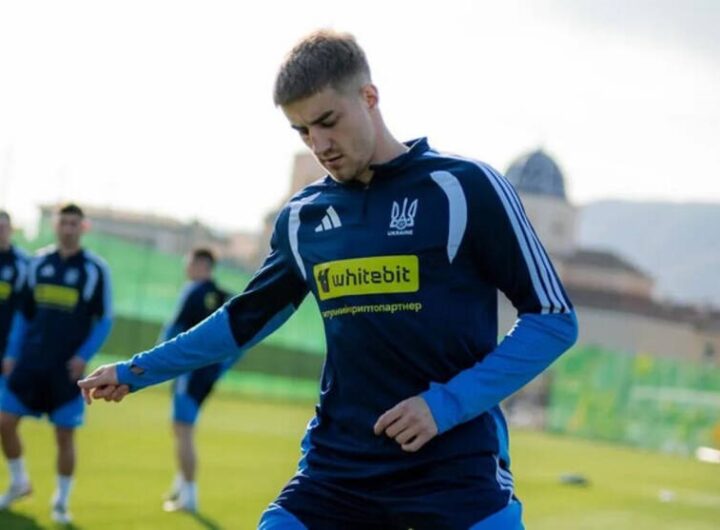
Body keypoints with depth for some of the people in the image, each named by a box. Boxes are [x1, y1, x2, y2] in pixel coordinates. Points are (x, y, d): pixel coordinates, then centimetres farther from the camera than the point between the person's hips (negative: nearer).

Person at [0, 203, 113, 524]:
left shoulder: (95, 269, -4)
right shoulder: (39, 263, 7)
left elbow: (104, 320, -2)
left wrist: (84, 356, -12)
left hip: (67, 368, -3)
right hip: (30, 362, 3)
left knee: (65, 435, 0)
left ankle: (61, 501, 16)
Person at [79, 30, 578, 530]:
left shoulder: (464, 188, -6)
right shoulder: (302, 216, 10)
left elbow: (553, 317, -6)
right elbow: (245, 318, 26)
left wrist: (446, 404, -14)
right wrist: (137, 371, 27)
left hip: (458, 465, -4)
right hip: (340, 464, 4)